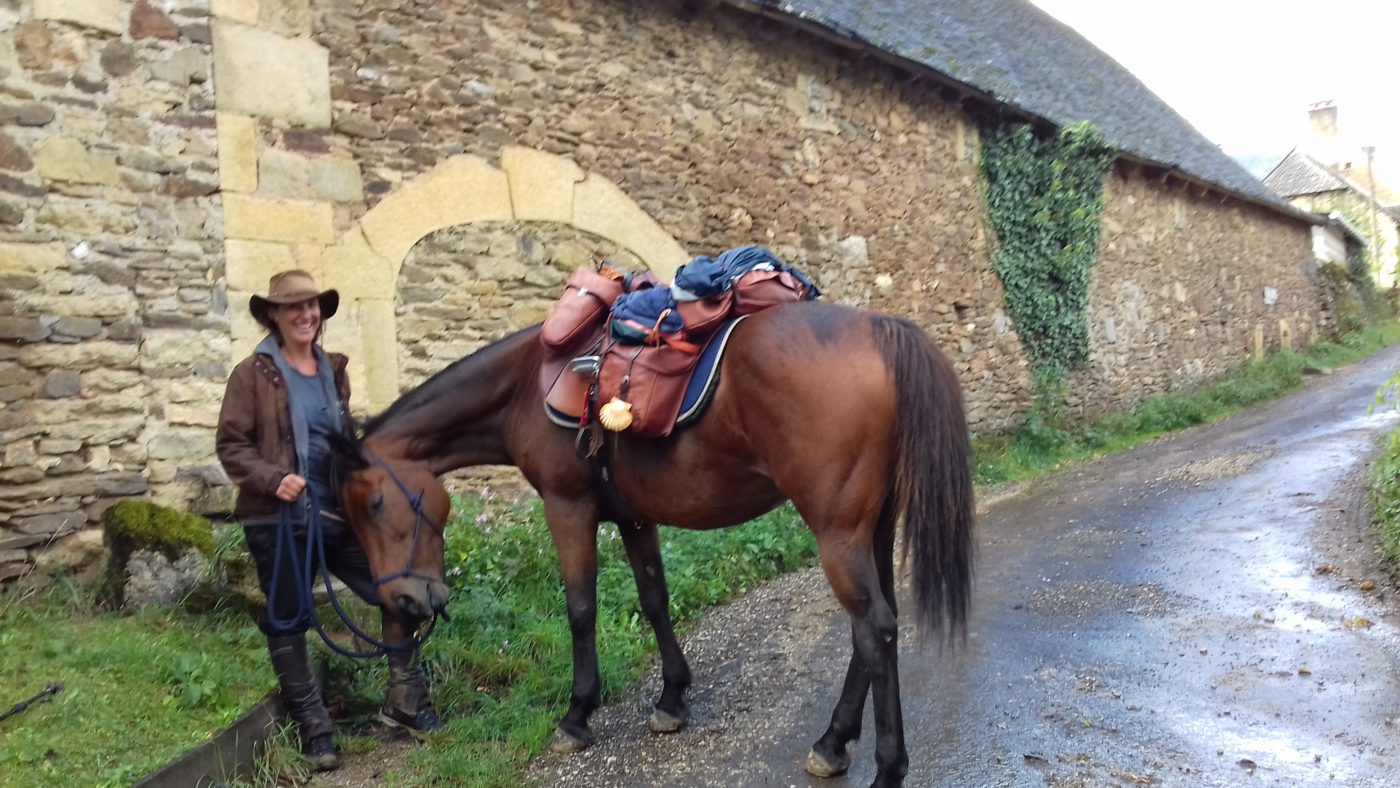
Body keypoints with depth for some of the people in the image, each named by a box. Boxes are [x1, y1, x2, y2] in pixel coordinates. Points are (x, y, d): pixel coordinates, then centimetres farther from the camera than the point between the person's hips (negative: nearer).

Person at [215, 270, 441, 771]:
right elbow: (230, 445, -7)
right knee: (287, 622, 5)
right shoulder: (253, 374, -5)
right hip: (278, 520, -5)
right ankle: (315, 730, 19)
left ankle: (404, 702, 17)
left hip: (337, 512, 5)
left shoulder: (333, 370, 10)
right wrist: (272, 479, -21)